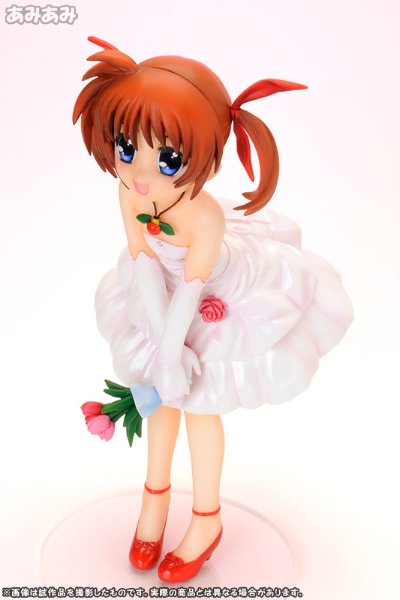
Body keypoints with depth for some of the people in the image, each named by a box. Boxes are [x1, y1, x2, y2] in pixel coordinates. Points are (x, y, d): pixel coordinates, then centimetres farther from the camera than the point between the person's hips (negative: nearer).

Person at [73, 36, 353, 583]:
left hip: (228, 301, -5)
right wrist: (160, 345, -22)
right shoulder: (130, 193, -25)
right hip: (167, 294, 5)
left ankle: (207, 519, 32)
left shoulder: (204, 217, -40)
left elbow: (191, 290, -31)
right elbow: (143, 264, -20)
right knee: (165, 391, 15)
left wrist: (170, 351, -23)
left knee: (199, 404, 5)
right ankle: (156, 497, 41)